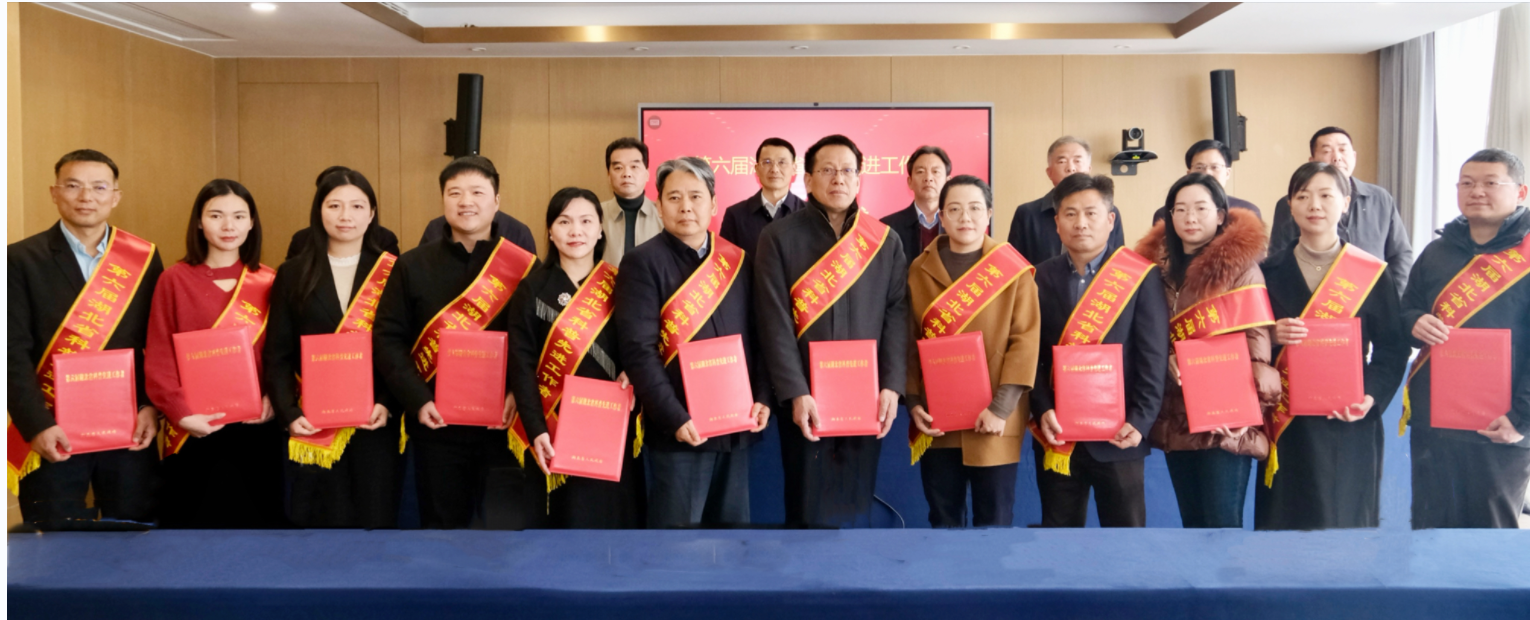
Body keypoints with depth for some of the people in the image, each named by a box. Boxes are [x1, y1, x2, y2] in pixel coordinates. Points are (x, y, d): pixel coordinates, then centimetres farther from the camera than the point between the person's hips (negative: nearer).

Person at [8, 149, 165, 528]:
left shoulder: (142, 257, 5)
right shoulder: (22, 259, -1)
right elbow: (13, 351, -5)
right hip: (53, 433, -2)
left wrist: (152, 406, -5)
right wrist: (37, 425, -13)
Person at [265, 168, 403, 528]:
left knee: (375, 523, 3)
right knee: (320, 526, 6)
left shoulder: (393, 273, 3)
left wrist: (388, 405, -14)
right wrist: (289, 414, -9)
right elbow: (277, 355, 4)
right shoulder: (293, 274, 7)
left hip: (376, 424, -1)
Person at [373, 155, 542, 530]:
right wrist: (418, 401, -12)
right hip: (437, 426, 2)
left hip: (508, 426, -2)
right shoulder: (412, 266, 7)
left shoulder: (525, 266, 1)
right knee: (443, 524, 14)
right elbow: (387, 340, 2)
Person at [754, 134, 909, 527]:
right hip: (807, 400, -2)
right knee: (808, 509, 4)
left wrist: (892, 386, -8)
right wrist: (795, 393, -14)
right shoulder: (779, 238, 0)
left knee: (854, 504, 10)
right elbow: (775, 322, -7)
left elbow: (897, 315, 2)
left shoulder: (885, 241, 8)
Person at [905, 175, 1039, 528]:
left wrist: (1001, 407, -14)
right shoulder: (919, 271, 5)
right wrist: (913, 402, -2)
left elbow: (1025, 342, -7)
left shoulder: (1015, 271, -2)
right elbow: (909, 342, 7)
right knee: (943, 520, 11)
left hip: (994, 423, -2)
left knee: (994, 521, 6)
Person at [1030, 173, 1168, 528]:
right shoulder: (1041, 278, 6)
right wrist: (1042, 410, -12)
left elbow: (1153, 358, -5)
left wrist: (1140, 420, -16)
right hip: (1057, 436, 2)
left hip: (1117, 436, -2)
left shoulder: (1140, 277, -1)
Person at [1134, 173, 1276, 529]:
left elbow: (1257, 336, -8)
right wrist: (1166, 360, -6)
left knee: (1222, 521, -5)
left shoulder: (1241, 264, -4)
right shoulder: (1161, 266, 10)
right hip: (1177, 416, 5)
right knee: (1191, 520, 11)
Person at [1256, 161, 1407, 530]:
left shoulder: (1373, 274, 2)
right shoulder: (1269, 271, 6)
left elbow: (1393, 348, 1)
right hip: (1286, 425, 1)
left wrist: (1372, 397, -14)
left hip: (1347, 425, -1)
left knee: (1347, 518, 4)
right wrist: (1271, 336, -14)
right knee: (1284, 521, 4)